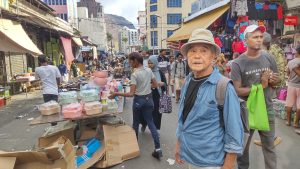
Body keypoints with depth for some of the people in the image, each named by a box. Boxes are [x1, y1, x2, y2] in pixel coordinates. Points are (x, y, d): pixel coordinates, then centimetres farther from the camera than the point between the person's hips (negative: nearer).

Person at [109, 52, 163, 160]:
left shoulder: (134, 74, -18)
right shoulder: (149, 70, -2)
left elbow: (131, 94, -21)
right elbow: (155, 85, 6)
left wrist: (116, 94, -17)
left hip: (138, 100, -5)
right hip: (149, 99, 5)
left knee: (135, 124, 16)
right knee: (151, 123, 10)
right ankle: (158, 149, 7)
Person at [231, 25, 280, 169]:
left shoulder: (269, 58, -1)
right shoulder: (238, 63, -14)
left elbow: (277, 80, 9)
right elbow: (237, 91, -17)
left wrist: (273, 80, -14)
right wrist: (260, 85, -24)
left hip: (267, 109, 3)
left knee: (269, 146, 17)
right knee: (243, 145, 16)